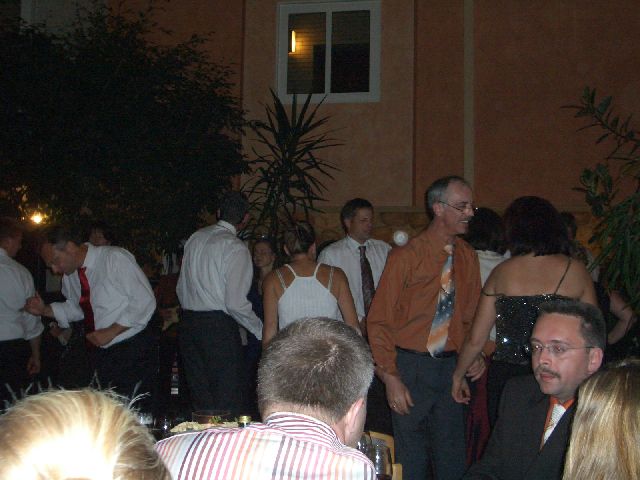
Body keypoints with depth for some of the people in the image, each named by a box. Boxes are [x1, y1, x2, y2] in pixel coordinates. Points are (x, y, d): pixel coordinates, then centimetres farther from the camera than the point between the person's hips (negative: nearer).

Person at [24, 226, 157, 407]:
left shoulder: (115, 258, -17)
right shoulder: (69, 274, 6)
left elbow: (145, 302, -19)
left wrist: (111, 331, -20)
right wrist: (44, 310, 4)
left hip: (133, 350, -7)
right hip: (100, 352, 7)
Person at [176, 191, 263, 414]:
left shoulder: (195, 238, 9)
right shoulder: (235, 248, -12)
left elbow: (181, 288, 15)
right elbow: (236, 303, -17)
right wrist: (262, 331, -5)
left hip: (188, 322, 7)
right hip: (219, 326, -7)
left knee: (199, 398, 13)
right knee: (226, 398, 0)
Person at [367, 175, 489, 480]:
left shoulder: (467, 257, 5)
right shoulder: (406, 256, -10)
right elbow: (379, 321, -9)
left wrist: (478, 353, -2)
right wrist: (390, 377, -15)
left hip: (451, 367, 4)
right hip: (411, 366, -4)